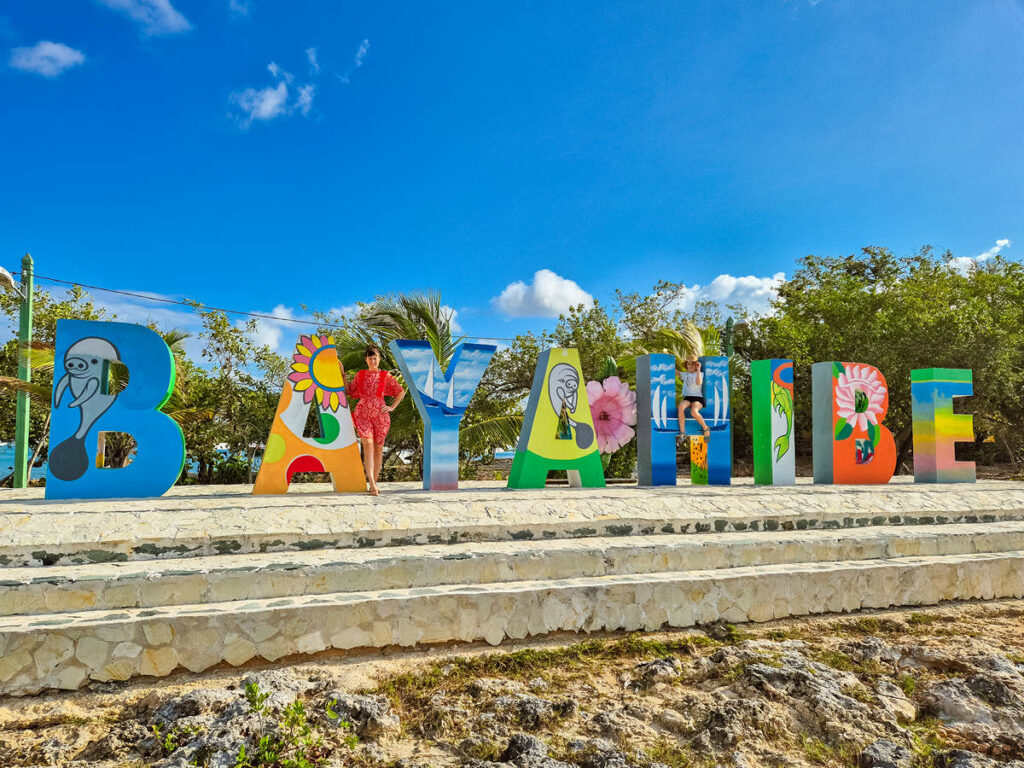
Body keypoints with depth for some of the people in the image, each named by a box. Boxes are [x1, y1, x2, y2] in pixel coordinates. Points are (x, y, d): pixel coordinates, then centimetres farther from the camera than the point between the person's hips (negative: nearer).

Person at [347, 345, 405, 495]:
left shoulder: (386, 376, 6)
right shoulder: (360, 375, 10)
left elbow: (401, 392, 10)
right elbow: (349, 391, 14)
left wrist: (392, 407, 4)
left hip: (380, 414, 1)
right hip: (363, 414, 0)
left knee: (378, 447, 4)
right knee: (368, 445, -15)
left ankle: (374, 482, 15)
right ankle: (372, 485, -22)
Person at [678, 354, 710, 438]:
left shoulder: (700, 374, 8)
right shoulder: (685, 374, 20)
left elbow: (698, 383, -12)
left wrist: (698, 370, -9)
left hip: (698, 399, -3)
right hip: (687, 398, 3)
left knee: (694, 411, -38)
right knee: (681, 406, -35)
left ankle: (706, 428, -12)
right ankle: (682, 433, -34)